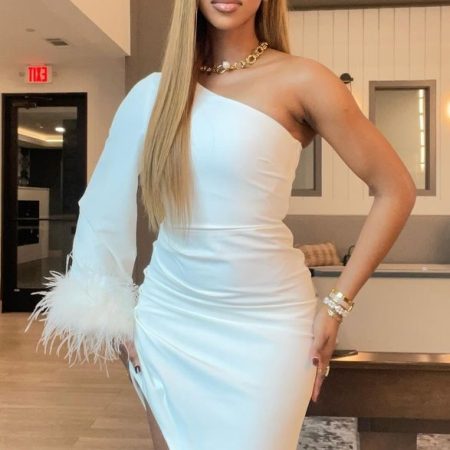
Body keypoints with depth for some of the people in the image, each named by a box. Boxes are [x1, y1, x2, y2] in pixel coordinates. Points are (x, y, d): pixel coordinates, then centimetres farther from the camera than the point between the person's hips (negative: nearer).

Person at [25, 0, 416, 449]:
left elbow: (396, 191, -6)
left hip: (266, 323, -3)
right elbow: (109, 200, 11)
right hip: (166, 315, 4)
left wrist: (336, 304, -8)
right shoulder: (153, 92, 4)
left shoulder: (298, 79, -8)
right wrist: (102, 308, 8)